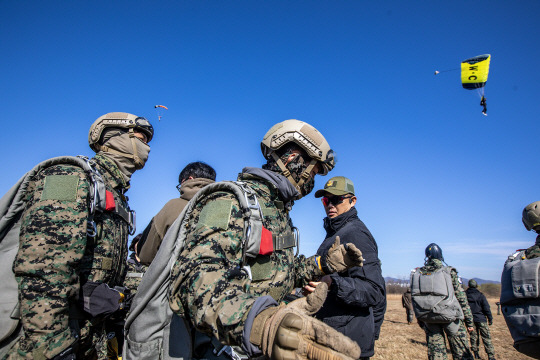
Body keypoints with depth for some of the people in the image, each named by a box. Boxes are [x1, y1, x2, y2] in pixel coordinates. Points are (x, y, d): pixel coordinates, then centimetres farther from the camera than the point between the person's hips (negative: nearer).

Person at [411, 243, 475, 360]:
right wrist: (469, 321, 5)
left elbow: (415, 298, 8)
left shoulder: (416, 273, 5)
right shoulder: (449, 271, -3)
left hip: (428, 318, 3)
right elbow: (461, 297, -3)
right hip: (449, 317, -3)